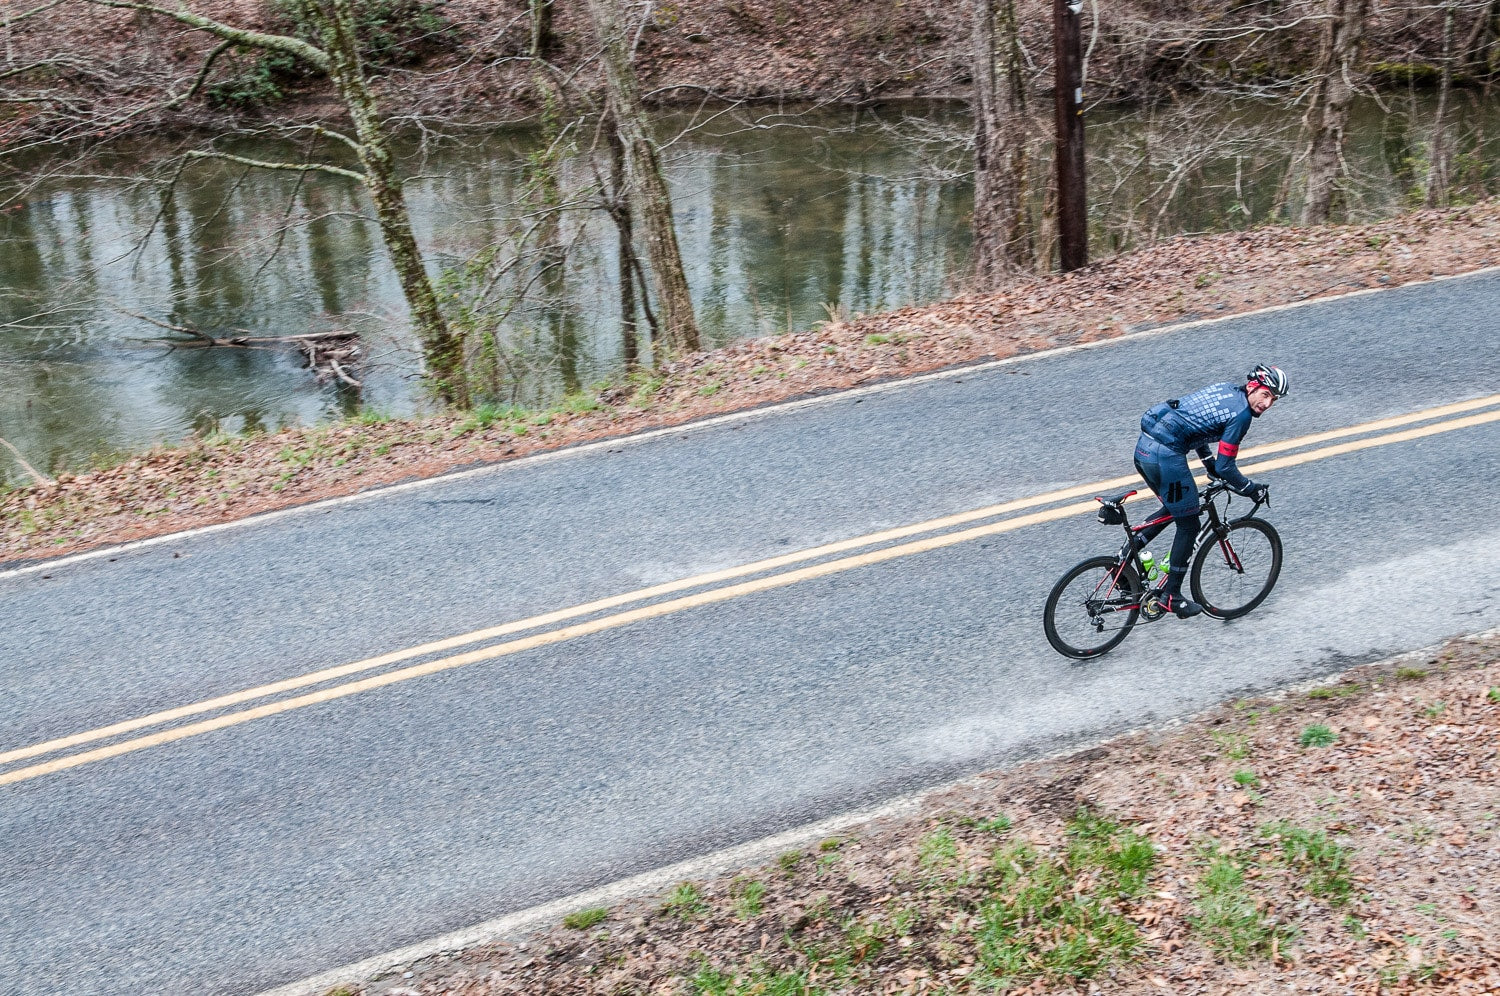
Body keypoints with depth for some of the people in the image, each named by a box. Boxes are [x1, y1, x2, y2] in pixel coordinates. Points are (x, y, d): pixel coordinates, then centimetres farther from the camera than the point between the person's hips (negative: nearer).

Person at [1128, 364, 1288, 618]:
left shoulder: (1225, 388, 18)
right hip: (1166, 456, -9)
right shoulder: (1241, 413, -8)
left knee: (1173, 508, 29)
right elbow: (1225, 467, -6)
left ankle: (1128, 552, 18)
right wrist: (1253, 489, 9)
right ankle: (1171, 596, 14)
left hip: (1143, 445, 9)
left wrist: (1209, 462, 36)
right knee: (1189, 525, 7)